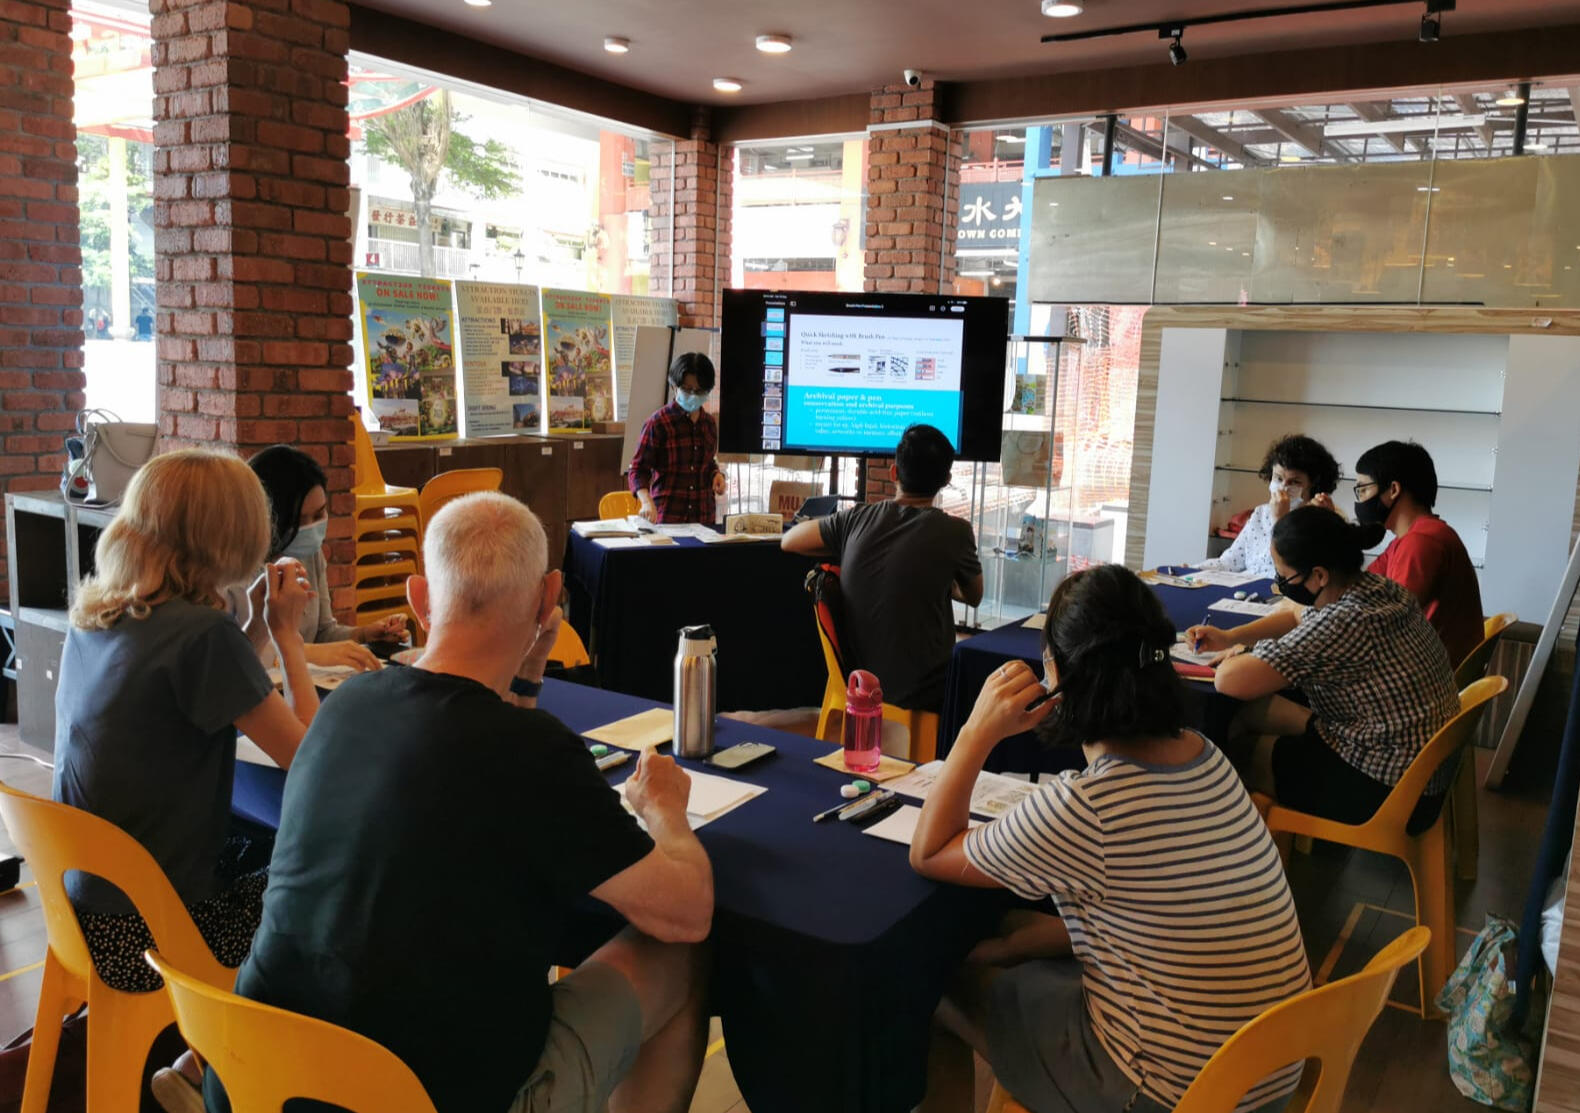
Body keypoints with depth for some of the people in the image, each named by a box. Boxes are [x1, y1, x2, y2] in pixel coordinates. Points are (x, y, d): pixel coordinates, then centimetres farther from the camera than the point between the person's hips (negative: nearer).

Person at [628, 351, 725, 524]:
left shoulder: (710, 423, 9)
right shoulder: (657, 423, -8)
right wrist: (647, 502, -24)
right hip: (667, 517, -4)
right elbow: (638, 469, -7)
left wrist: (716, 474, 2)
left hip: (704, 516, 4)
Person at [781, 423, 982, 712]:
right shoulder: (955, 532, -13)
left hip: (856, 684, 4)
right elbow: (973, 597, 6)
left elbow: (789, 541, 9)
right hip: (921, 696, -4)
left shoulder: (856, 519, -6)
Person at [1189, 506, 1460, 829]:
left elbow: (1231, 681, -30)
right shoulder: (1375, 588, -2)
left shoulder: (1344, 623, -31)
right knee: (1252, 711, 15)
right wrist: (1230, 637, 9)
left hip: (1388, 794, -9)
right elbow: (1296, 616, 20)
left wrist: (1235, 656, -7)